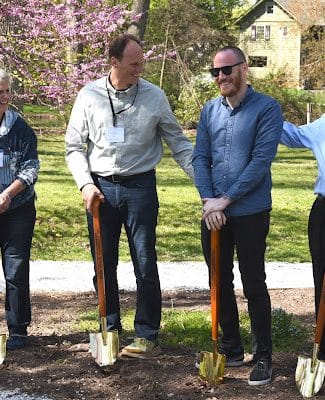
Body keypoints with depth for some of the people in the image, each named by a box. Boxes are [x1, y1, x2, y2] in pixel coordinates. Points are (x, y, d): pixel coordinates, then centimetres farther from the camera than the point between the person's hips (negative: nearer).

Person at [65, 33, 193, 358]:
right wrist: (85, 184, -7)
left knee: (145, 265, 1)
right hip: (101, 188, 1)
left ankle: (147, 337, 12)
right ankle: (109, 331, 23)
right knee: (104, 265, 8)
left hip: (140, 187, -1)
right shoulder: (89, 96, 0)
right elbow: (74, 147, 6)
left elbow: (178, 144, 4)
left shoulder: (154, 96, -1)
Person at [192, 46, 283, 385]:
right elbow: (200, 157, 4)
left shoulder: (266, 108, -9)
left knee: (254, 286, 1)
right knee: (220, 283, 13)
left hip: (250, 213, -5)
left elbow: (261, 161, -16)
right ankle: (231, 349, 27)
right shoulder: (210, 110, 7)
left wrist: (226, 200, -16)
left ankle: (263, 357, 12)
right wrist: (208, 201, -11)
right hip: (213, 213, 5)